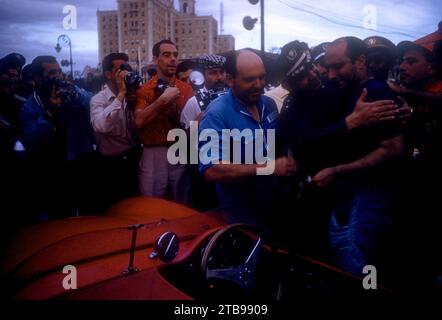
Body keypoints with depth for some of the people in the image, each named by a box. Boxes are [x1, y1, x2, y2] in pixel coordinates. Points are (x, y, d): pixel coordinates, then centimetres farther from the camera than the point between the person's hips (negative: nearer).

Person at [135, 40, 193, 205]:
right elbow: (139, 121, -17)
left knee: (182, 205, 13)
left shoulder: (186, 89, 8)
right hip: (154, 154, -3)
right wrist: (163, 99, -18)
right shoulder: (145, 90, -1)